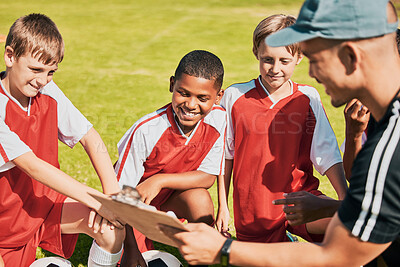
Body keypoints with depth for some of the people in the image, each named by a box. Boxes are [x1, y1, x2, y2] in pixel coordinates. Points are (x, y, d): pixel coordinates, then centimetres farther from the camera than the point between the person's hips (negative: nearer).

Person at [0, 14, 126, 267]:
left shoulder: (48, 91, -5)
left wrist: (112, 193, -18)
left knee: (112, 228, -17)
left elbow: (90, 137, -3)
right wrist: (97, 200, -32)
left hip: (44, 199, 4)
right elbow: (32, 166, -28)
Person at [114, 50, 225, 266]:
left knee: (200, 198, -29)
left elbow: (208, 176, -14)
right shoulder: (146, 130, -30)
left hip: (173, 196, 2)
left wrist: (160, 180, -28)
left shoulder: (218, 119, -19)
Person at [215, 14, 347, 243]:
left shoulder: (308, 98, -3)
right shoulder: (235, 96, -3)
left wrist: (345, 201, -18)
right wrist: (223, 206, 8)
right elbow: (226, 155, 5)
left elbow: (328, 155, -6)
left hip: (299, 197, 0)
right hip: (253, 211, 1)